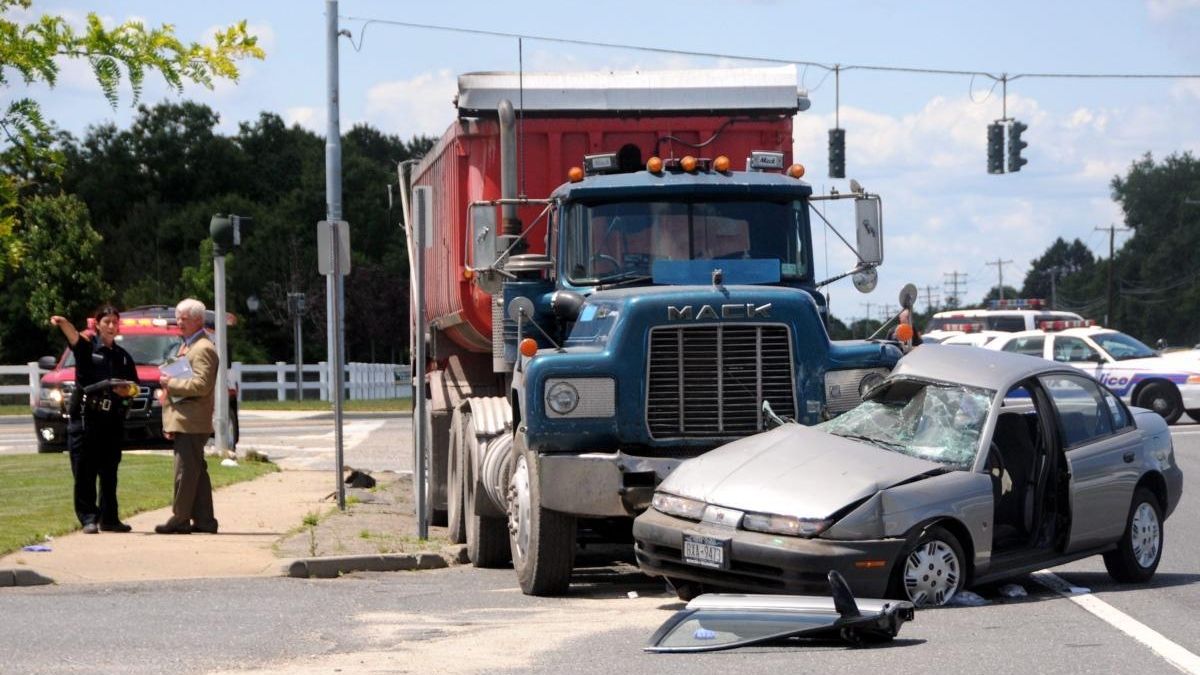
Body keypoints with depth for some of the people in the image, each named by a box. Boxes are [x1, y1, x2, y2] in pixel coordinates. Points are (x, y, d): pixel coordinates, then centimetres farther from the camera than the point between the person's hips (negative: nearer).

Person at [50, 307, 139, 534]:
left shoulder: (123, 356, 15)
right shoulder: (87, 346, 0)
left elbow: (133, 386, 20)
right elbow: (73, 335, -22)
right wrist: (62, 323, -44)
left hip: (112, 421, 4)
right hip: (85, 417, -4)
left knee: (109, 472, 8)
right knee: (85, 472, -5)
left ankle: (109, 518, 14)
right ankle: (88, 518, -3)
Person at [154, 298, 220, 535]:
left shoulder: (203, 349, -13)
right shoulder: (188, 345, 20)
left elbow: (201, 384, -22)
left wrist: (171, 383, -15)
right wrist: (168, 388, 14)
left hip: (191, 422, -11)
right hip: (186, 421, 11)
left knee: (186, 471, -8)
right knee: (196, 471, 12)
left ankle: (180, 519, -6)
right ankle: (203, 520, 15)